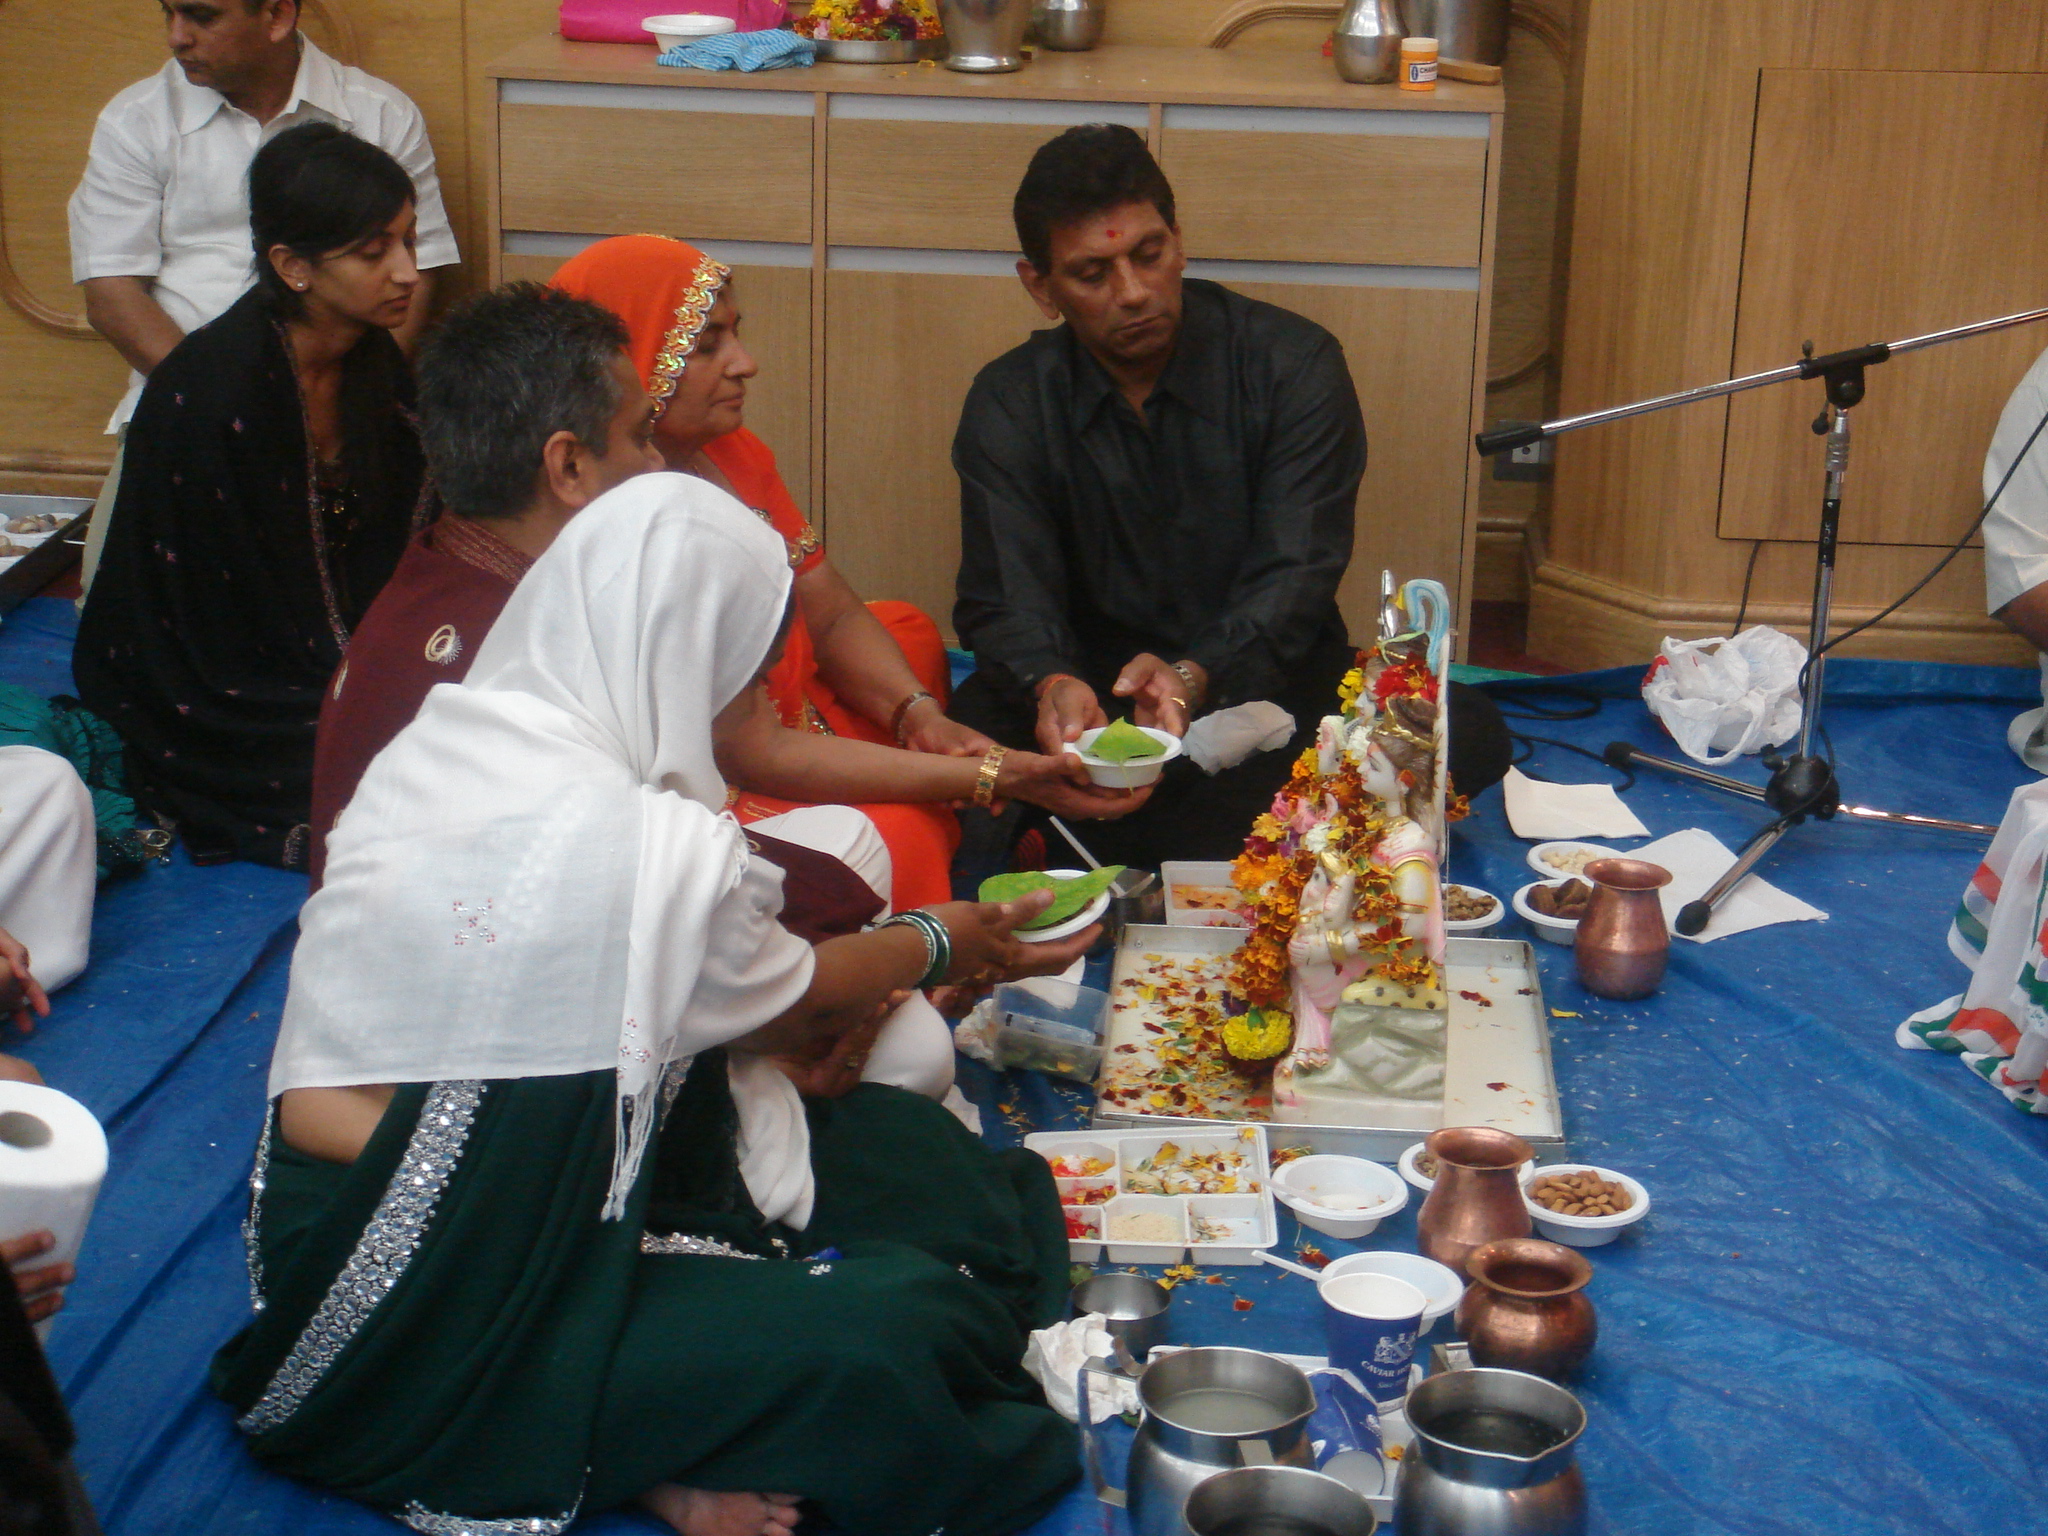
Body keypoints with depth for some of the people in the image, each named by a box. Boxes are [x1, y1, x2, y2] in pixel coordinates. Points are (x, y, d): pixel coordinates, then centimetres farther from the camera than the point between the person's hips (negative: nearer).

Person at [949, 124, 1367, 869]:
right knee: (978, 721, -31)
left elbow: (1295, 577, -14)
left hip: (1260, 679, 0)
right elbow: (1007, 599, -9)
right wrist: (1051, 685, -35)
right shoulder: (1009, 404, 0)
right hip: (1093, 679, 1)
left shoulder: (1293, 364, -6)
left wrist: (1195, 677, -36)